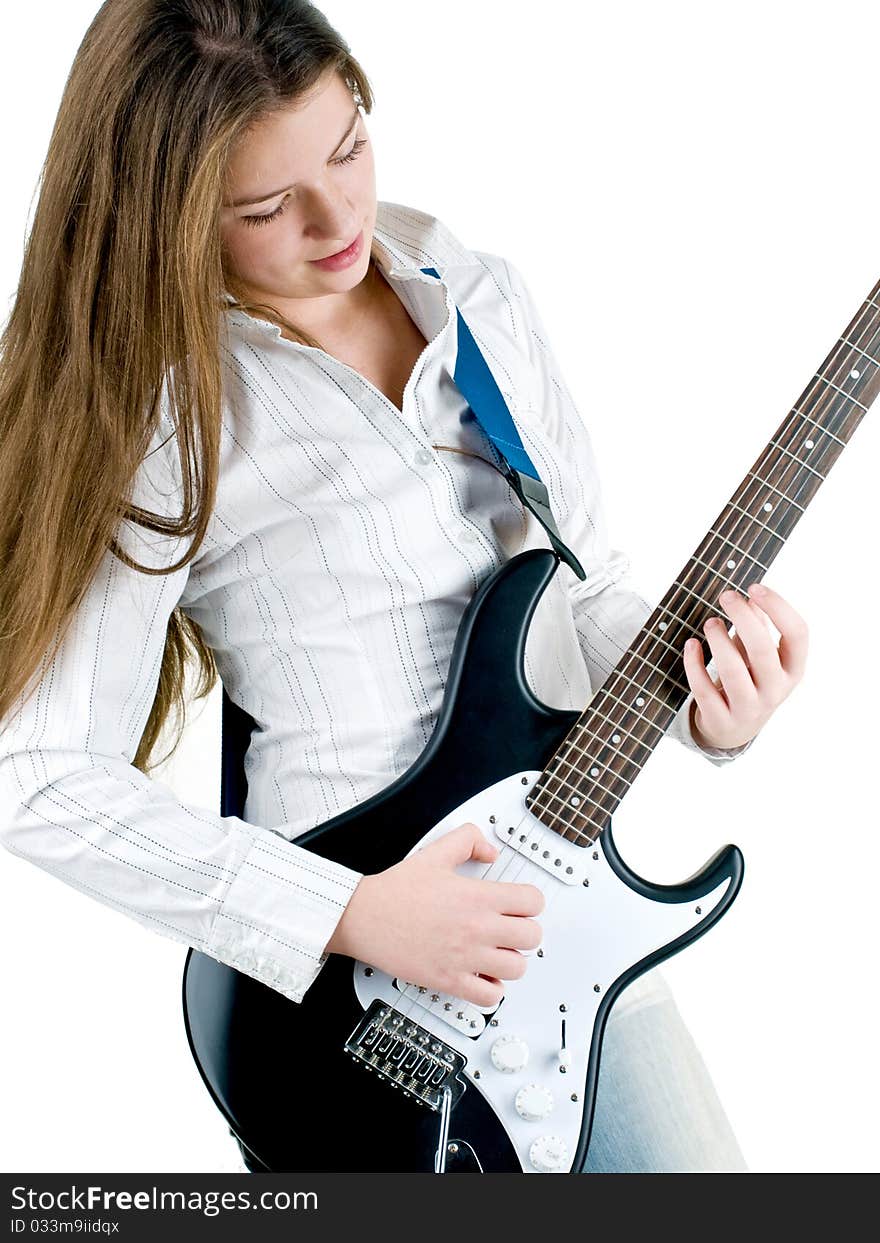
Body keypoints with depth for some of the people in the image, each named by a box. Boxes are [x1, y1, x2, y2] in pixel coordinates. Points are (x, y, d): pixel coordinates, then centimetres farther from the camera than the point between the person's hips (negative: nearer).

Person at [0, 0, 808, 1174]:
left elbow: (588, 586, 9)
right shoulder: (168, 411, -16)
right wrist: (355, 916, -21)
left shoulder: (483, 296, 2)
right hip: (361, 991, -5)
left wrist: (701, 705, -12)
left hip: (572, 907, 5)